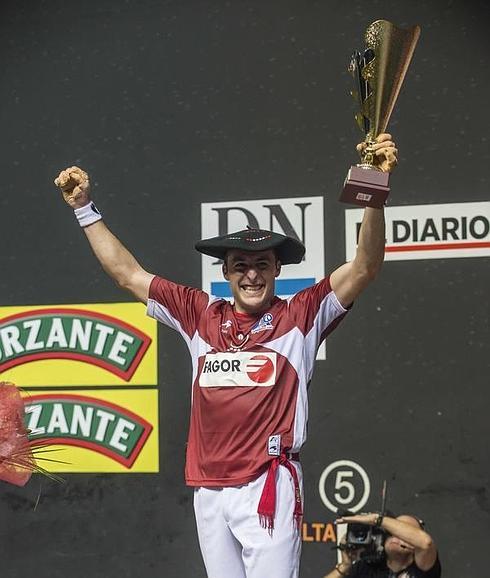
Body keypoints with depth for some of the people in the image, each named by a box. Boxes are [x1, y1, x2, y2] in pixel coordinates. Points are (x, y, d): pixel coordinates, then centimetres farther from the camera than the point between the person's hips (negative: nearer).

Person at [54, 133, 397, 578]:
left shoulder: (301, 316, 2)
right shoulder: (202, 315, 13)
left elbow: (364, 268, -8)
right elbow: (127, 273, 18)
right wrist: (85, 208, 16)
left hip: (270, 486, -4)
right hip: (208, 489, 5)